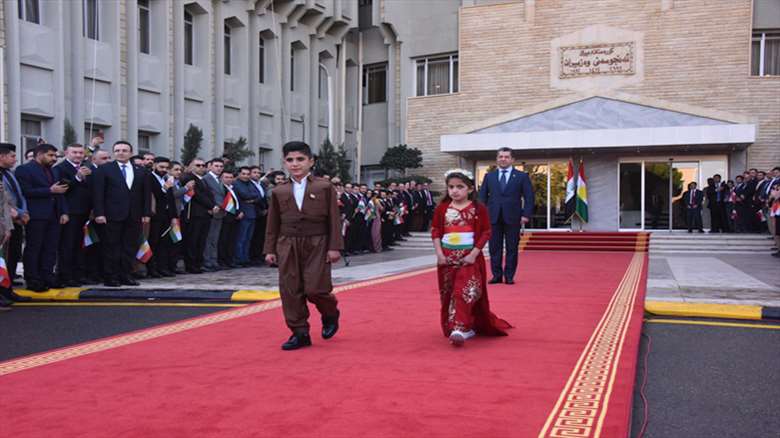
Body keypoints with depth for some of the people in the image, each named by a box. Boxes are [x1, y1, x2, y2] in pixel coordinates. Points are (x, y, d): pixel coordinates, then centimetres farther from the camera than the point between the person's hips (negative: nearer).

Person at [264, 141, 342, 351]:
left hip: (317, 244, -3)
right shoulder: (279, 191, 8)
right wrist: (270, 249, 8)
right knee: (290, 290, 0)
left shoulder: (324, 187, 0)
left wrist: (334, 246, -6)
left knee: (315, 288, -8)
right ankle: (300, 333, 11)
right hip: (287, 245, 3)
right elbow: (273, 224, 12)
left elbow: (334, 219, -1)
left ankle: (330, 314, 24)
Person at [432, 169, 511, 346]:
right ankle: (466, 327, 21)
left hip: (469, 257, -4)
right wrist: (439, 253, -4)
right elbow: (435, 231, 7)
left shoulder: (478, 208, -4)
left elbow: (486, 232, -4)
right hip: (447, 258, 4)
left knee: (465, 292, -16)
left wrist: (474, 254, -12)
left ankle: (459, 329, -20)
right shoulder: (442, 209, 4)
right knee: (449, 295, 8)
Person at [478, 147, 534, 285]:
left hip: (513, 218, -2)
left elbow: (529, 197, 1)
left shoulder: (522, 176, 4)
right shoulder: (489, 176, 11)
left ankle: (509, 276, 10)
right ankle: (497, 275, 11)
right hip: (493, 217, 2)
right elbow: (482, 196, 11)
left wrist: (526, 214, -9)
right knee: (495, 248, 3)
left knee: (512, 249, 2)